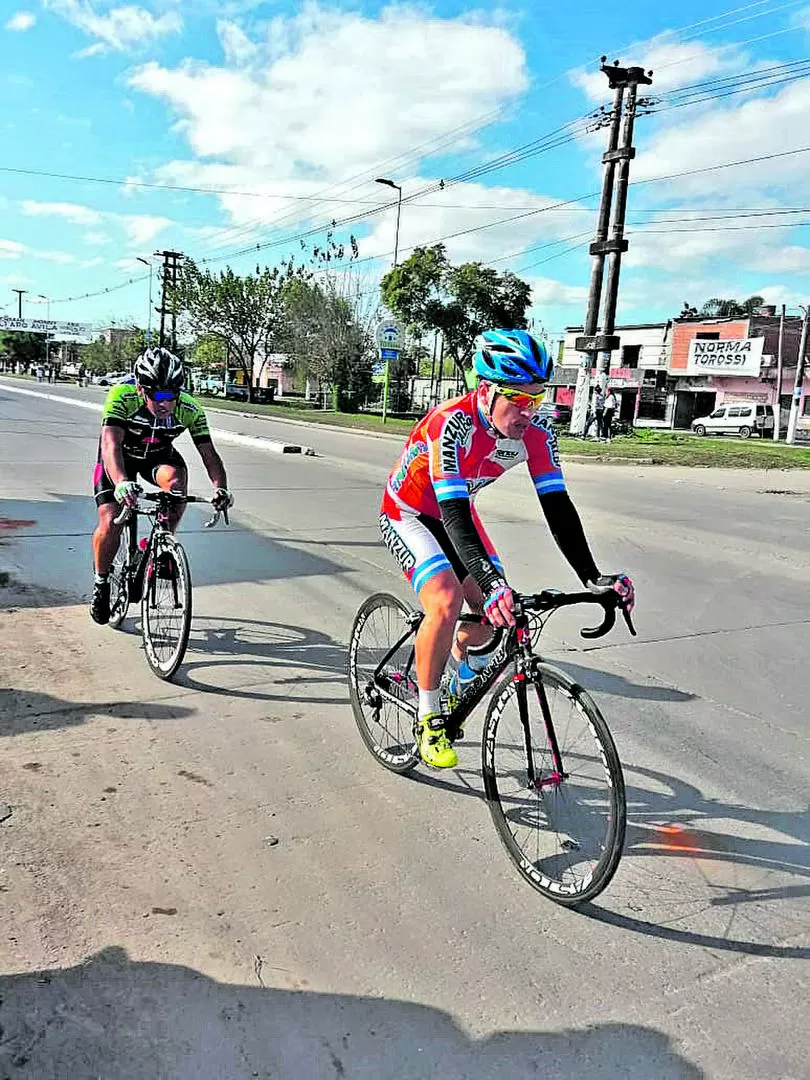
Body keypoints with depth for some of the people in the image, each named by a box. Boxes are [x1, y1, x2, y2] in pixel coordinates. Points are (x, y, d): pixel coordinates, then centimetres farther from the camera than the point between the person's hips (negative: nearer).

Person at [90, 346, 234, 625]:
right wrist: (121, 483, -64)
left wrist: (221, 487, -46)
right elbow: (110, 444, -45)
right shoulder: (122, 396, -35)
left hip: (158, 454, 2)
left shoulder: (189, 409, -27)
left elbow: (208, 453, -27)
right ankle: (101, 581, 13)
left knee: (176, 479, -33)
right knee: (110, 523, -16)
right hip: (121, 455, -1)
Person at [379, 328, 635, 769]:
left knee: (500, 614, -1)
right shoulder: (451, 422, -36)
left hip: (455, 512, 6)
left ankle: (459, 657, 35)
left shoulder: (536, 431, -20)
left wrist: (593, 577, -30)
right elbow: (453, 512, -43)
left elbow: (557, 505, -20)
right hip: (407, 513, -6)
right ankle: (428, 718, -6)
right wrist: (491, 583, -55)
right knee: (445, 603, -27)